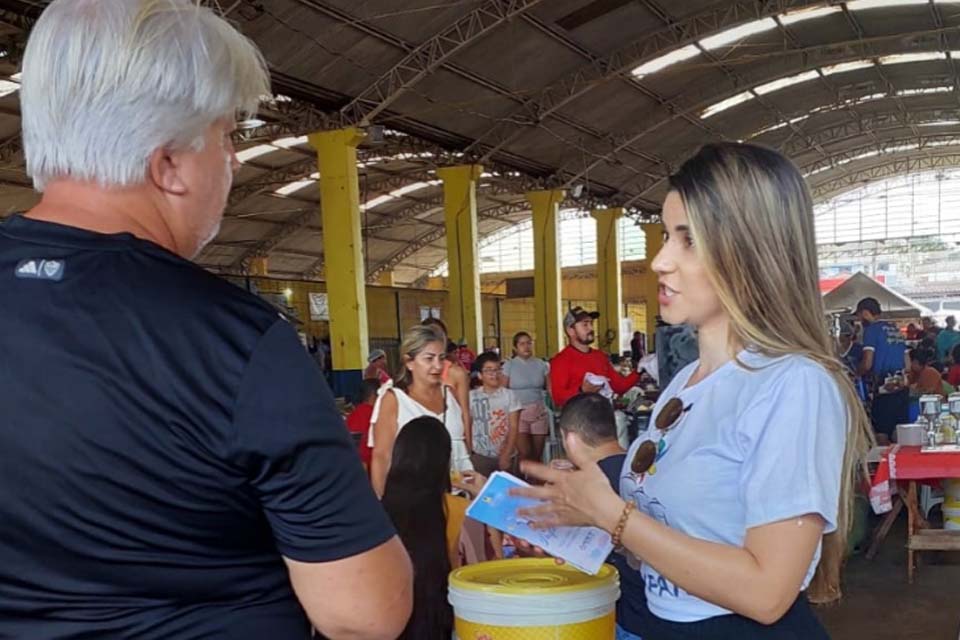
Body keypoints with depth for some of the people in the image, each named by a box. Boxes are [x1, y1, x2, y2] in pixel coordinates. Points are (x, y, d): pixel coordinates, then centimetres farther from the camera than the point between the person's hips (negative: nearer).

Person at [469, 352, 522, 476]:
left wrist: (507, 455, -10)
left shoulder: (509, 395, -1)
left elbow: (514, 427, -3)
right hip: (480, 456, 0)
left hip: (505, 456, 0)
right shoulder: (472, 396, 1)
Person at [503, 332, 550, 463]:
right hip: (518, 413, -3)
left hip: (539, 412, 3)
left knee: (537, 455, 5)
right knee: (525, 453, -12)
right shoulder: (509, 365, 0)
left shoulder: (541, 364, 8)